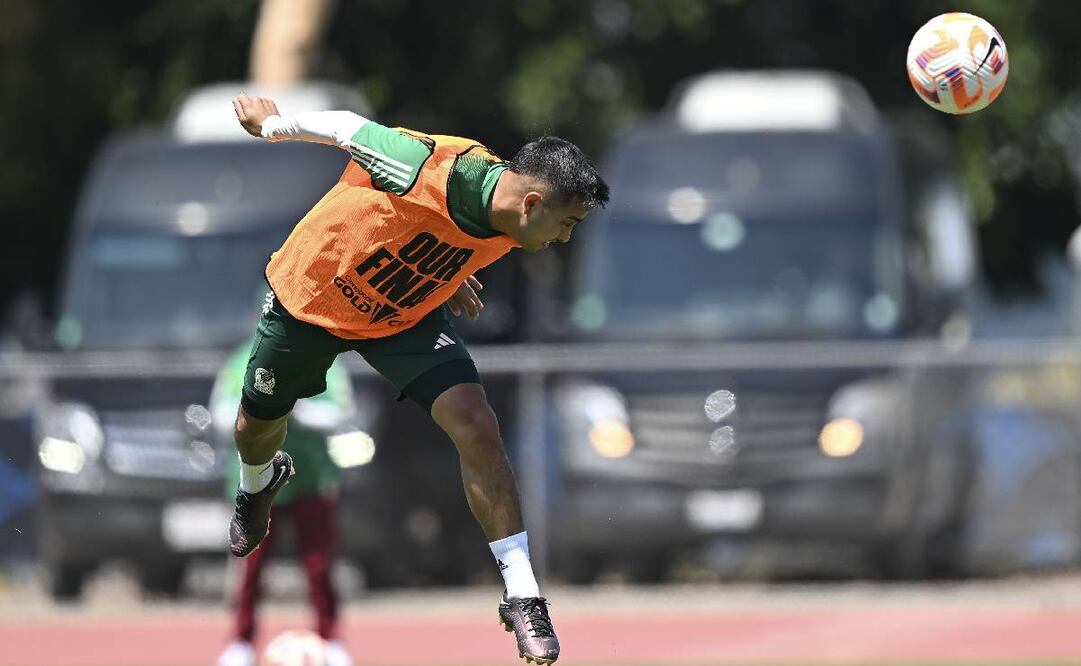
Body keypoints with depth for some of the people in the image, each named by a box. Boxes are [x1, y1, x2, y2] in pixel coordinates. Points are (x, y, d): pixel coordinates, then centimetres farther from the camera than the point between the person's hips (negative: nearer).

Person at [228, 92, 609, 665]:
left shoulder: (507, 229, -21)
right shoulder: (427, 170, -40)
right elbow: (348, 127, -21)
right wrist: (273, 123, -5)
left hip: (404, 316, 3)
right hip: (310, 293, -3)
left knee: (474, 425, -19)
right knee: (254, 431, 17)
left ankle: (522, 598, -13)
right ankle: (259, 483, 58)